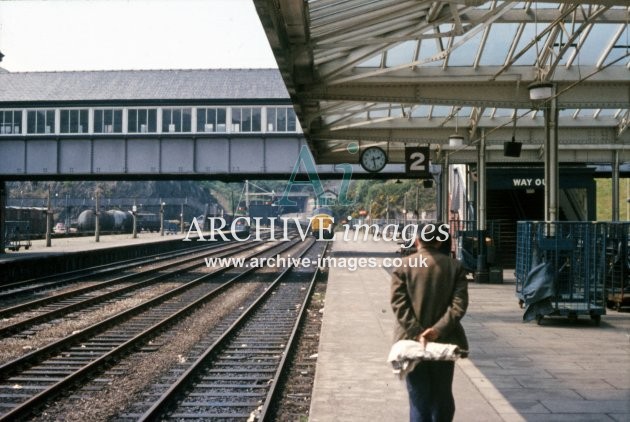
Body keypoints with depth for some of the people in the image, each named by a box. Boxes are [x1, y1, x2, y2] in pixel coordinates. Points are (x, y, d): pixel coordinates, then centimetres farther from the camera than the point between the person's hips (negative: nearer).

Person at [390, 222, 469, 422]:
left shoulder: (403, 266, -3)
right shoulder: (454, 266, 1)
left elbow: (399, 304, -12)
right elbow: (459, 304, -9)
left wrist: (416, 333, -16)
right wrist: (439, 329, -15)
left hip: (413, 341, -1)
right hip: (444, 341, 1)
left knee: (419, 399, 5)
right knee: (443, 398, 17)